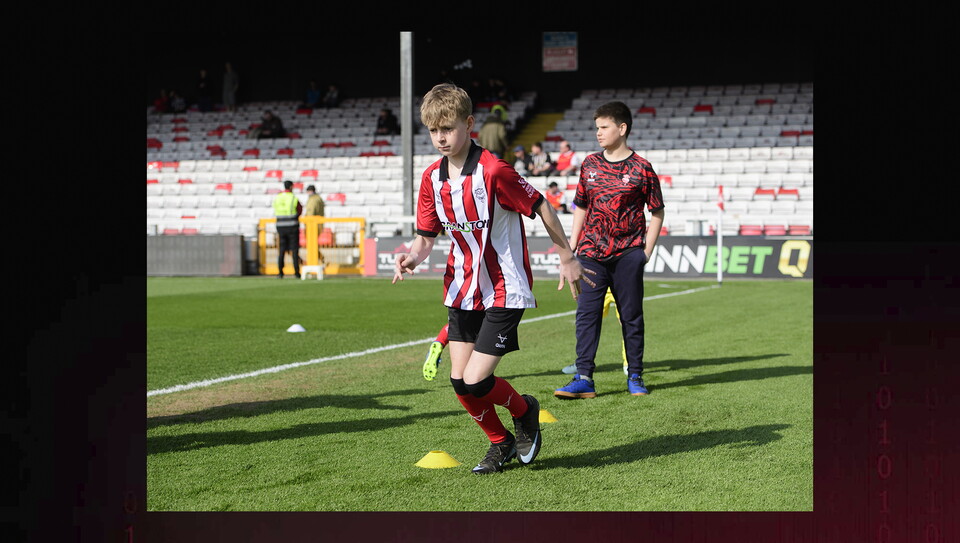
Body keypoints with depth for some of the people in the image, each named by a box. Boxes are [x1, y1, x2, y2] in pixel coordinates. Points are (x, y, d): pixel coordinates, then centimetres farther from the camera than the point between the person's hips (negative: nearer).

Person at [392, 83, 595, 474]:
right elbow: (427, 235, 7)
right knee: (459, 382, 4)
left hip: (505, 292, -6)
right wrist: (412, 258, -16)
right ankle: (501, 443, 28)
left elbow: (540, 207, -9)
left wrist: (567, 258, -1)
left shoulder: (493, 171, -20)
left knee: (475, 381, -12)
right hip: (462, 291, 7)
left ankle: (524, 411, 21)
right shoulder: (432, 178, 1)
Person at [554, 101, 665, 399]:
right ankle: (583, 378, -6)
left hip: (628, 254, -2)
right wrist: (571, 248, 8)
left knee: (631, 316, 6)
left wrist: (646, 251, -4)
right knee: (586, 314, -5)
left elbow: (657, 211, 3)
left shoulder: (641, 167, -2)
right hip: (592, 253, 3)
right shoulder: (589, 164, 8)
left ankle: (635, 377, 16)